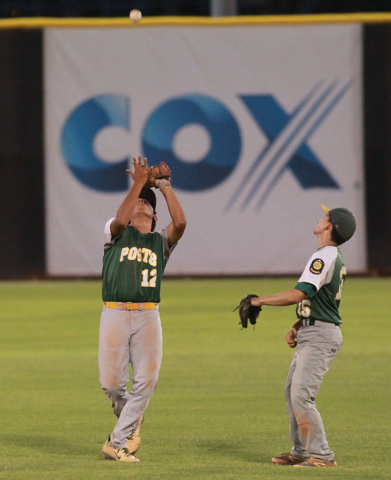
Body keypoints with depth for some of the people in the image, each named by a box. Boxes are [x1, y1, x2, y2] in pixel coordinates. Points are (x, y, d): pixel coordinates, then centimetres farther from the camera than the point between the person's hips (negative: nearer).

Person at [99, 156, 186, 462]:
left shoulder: (161, 241, 15)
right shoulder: (116, 234, 11)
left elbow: (180, 223, -4)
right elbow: (120, 220, -13)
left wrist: (165, 187, 0)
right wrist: (138, 183, -12)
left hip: (148, 317, 2)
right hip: (114, 314, -2)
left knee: (146, 381, -6)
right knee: (112, 383, -4)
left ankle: (118, 442, 4)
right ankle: (132, 419, 28)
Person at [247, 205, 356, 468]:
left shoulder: (325, 256, -16)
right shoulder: (335, 257, 17)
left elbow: (299, 294, -25)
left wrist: (260, 300, -16)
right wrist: (298, 326, 11)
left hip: (320, 336, -11)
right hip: (310, 334, 11)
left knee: (301, 396, -15)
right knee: (292, 392, 15)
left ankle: (322, 454, -13)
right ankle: (301, 451, 21)